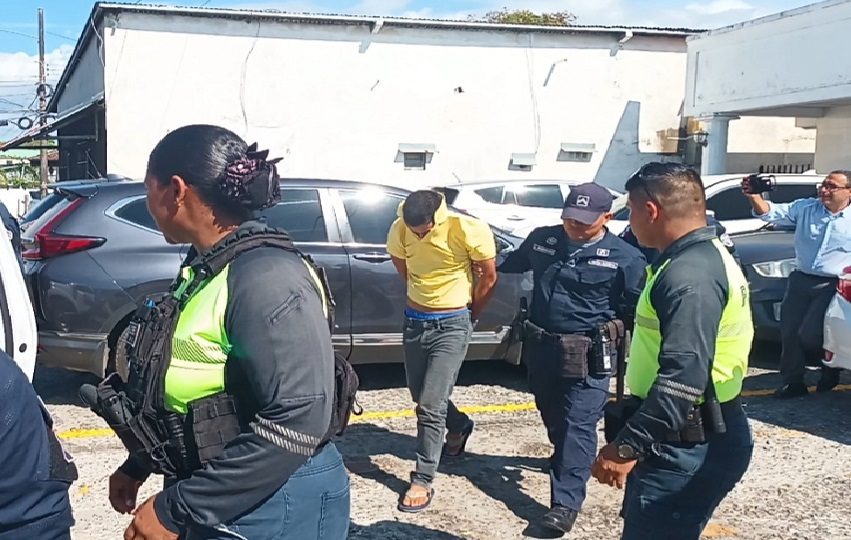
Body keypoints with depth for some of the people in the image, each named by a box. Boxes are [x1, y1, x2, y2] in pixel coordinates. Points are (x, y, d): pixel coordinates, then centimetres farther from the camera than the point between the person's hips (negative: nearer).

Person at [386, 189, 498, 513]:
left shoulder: (468, 230, -20)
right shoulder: (400, 228, -8)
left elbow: (489, 275, -6)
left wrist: (471, 314, 7)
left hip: (452, 325, -5)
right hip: (415, 321, 5)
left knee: (431, 405, -9)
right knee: (420, 395, 19)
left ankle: (423, 482, 3)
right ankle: (459, 426, 49)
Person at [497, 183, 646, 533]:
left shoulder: (625, 257, -9)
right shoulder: (542, 239, 3)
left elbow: (635, 311, -2)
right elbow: (512, 264, 23)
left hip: (588, 356, -5)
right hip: (540, 347, 5)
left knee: (578, 425, -7)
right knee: (551, 415, 20)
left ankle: (566, 503, -7)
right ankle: (564, 458, 48)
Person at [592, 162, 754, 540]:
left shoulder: (690, 276, -23)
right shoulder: (705, 257, 12)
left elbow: (684, 376, -31)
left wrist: (626, 446, -28)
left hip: (688, 448, -11)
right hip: (691, 438, 11)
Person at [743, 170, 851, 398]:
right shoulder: (805, 208, 5)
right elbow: (771, 212, -7)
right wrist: (755, 197, -26)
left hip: (832, 285, -4)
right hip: (800, 280, 4)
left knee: (809, 334, -11)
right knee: (789, 330, 5)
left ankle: (830, 367, 20)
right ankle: (793, 381, 21)